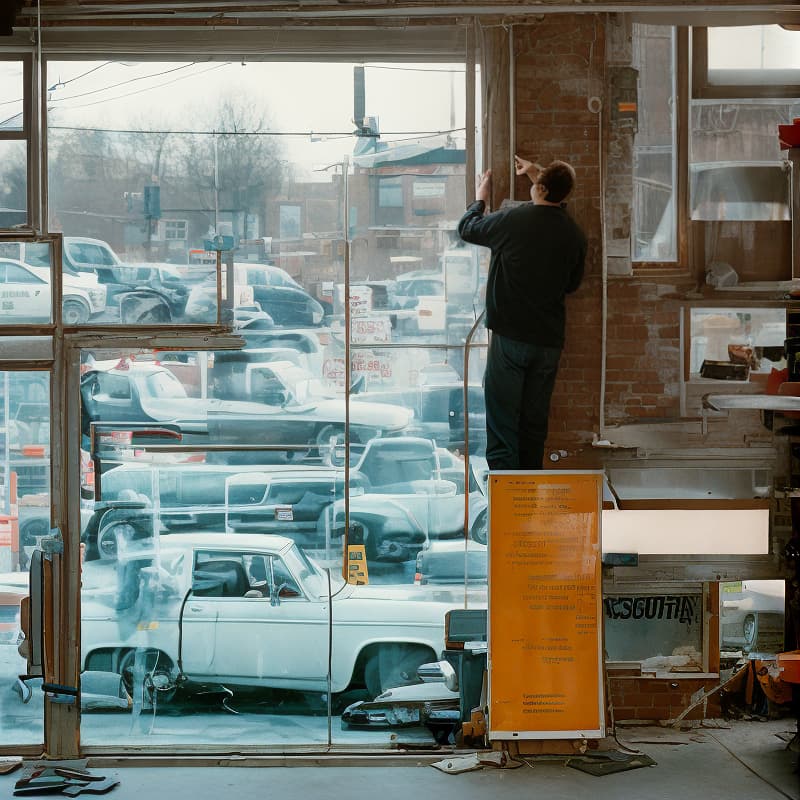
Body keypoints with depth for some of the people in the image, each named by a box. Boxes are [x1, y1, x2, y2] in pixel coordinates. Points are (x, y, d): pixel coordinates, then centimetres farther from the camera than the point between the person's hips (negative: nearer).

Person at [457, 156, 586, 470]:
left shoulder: (512, 220, -12)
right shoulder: (574, 235, 1)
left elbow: (467, 228, 6)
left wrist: (480, 198, 26)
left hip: (510, 335, -4)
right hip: (549, 340, 4)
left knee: (502, 421, -2)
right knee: (535, 422, 13)